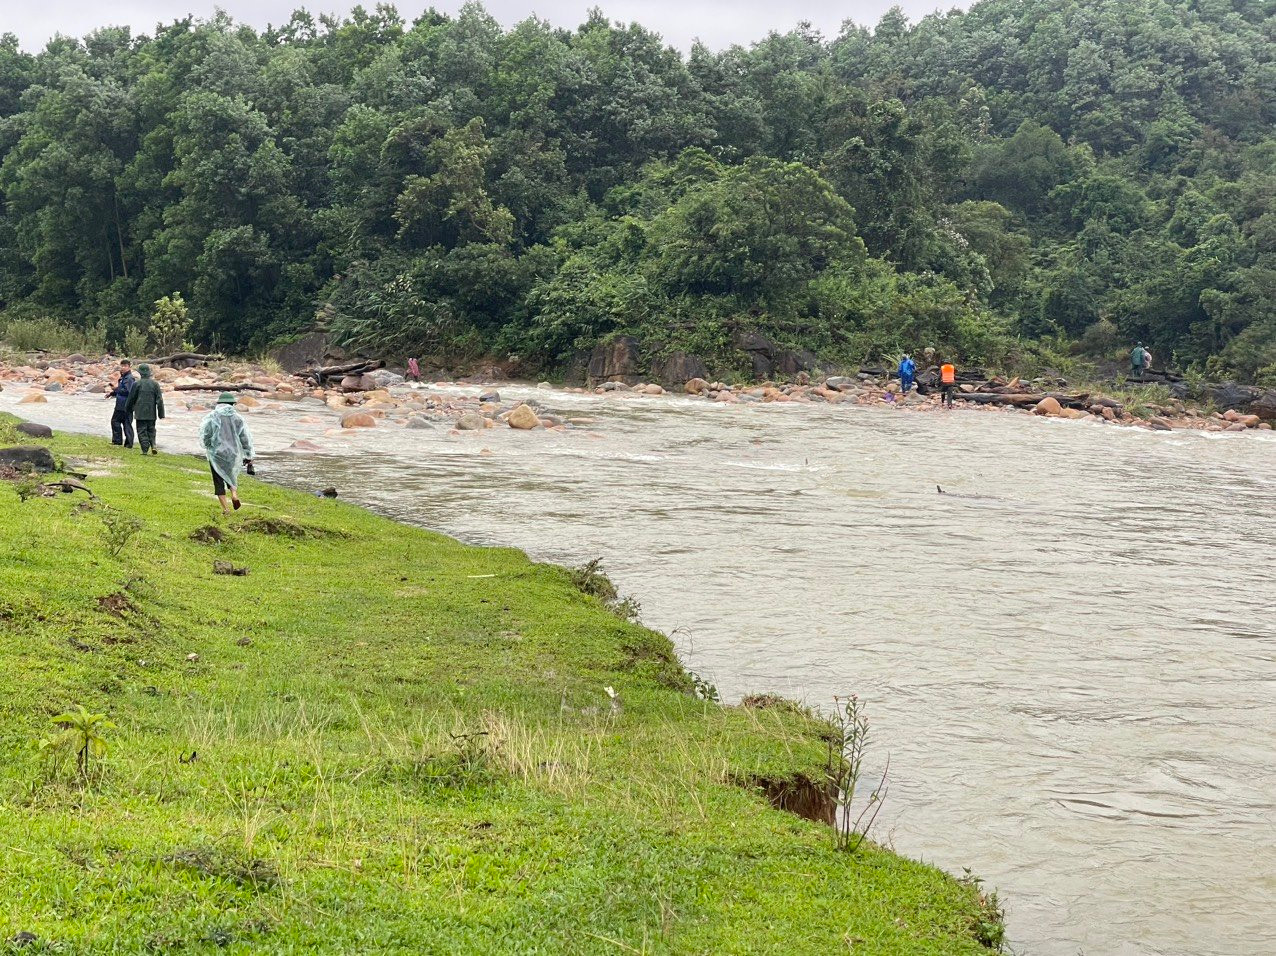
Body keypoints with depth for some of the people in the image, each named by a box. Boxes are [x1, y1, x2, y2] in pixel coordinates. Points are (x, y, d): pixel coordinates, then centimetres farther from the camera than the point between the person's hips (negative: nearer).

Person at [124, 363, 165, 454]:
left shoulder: (137, 384, -7)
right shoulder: (155, 384, 0)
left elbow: (131, 399, 2)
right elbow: (159, 399, 0)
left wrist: (128, 410, 18)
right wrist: (161, 413, 5)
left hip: (140, 413, -3)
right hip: (151, 413, 3)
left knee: (142, 431, 2)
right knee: (151, 430, 15)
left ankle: (145, 449, -5)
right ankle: (153, 445, -4)